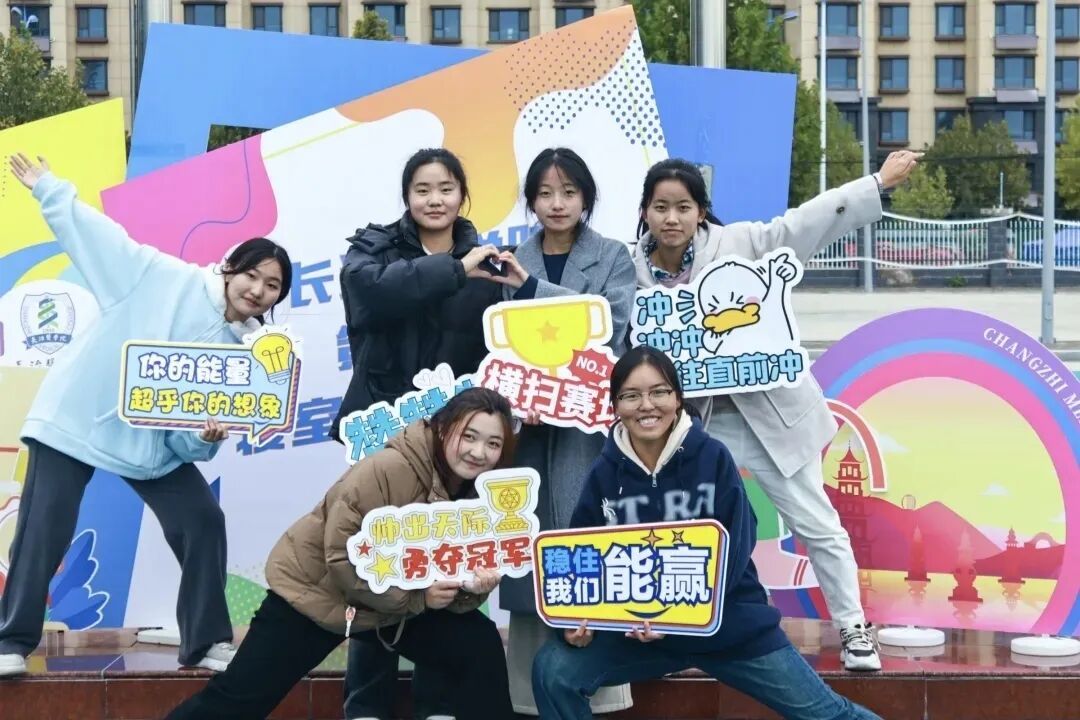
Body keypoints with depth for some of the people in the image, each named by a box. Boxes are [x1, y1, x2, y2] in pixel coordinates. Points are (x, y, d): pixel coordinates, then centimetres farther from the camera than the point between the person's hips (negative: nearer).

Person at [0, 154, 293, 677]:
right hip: (77, 416, -4)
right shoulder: (169, 280, -12)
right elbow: (104, 236, -6)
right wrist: (48, 187, -4)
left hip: (155, 440, 4)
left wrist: (209, 434, -27)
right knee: (42, 533, -4)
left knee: (205, 523, -3)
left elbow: (194, 441, -3)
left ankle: (208, 643, 9)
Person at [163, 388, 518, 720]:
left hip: (400, 604, 6)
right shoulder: (389, 470, -28)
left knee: (479, 647, -7)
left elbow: (463, 568, 0)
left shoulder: (479, 494, -7)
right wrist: (415, 598, -29)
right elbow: (342, 557, -28)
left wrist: (473, 588, -23)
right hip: (315, 589, -6)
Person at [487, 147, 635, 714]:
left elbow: (611, 326, -9)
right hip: (527, 422, 2)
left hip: (588, 422, -2)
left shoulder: (612, 256, 6)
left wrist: (533, 287, -15)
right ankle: (530, 689, 7)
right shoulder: (513, 262, 11)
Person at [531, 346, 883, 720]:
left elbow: (734, 550, -14)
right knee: (553, 671, -17)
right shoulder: (604, 473, -6)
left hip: (730, 621, -1)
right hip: (638, 626, 2)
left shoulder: (713, 457, -11)